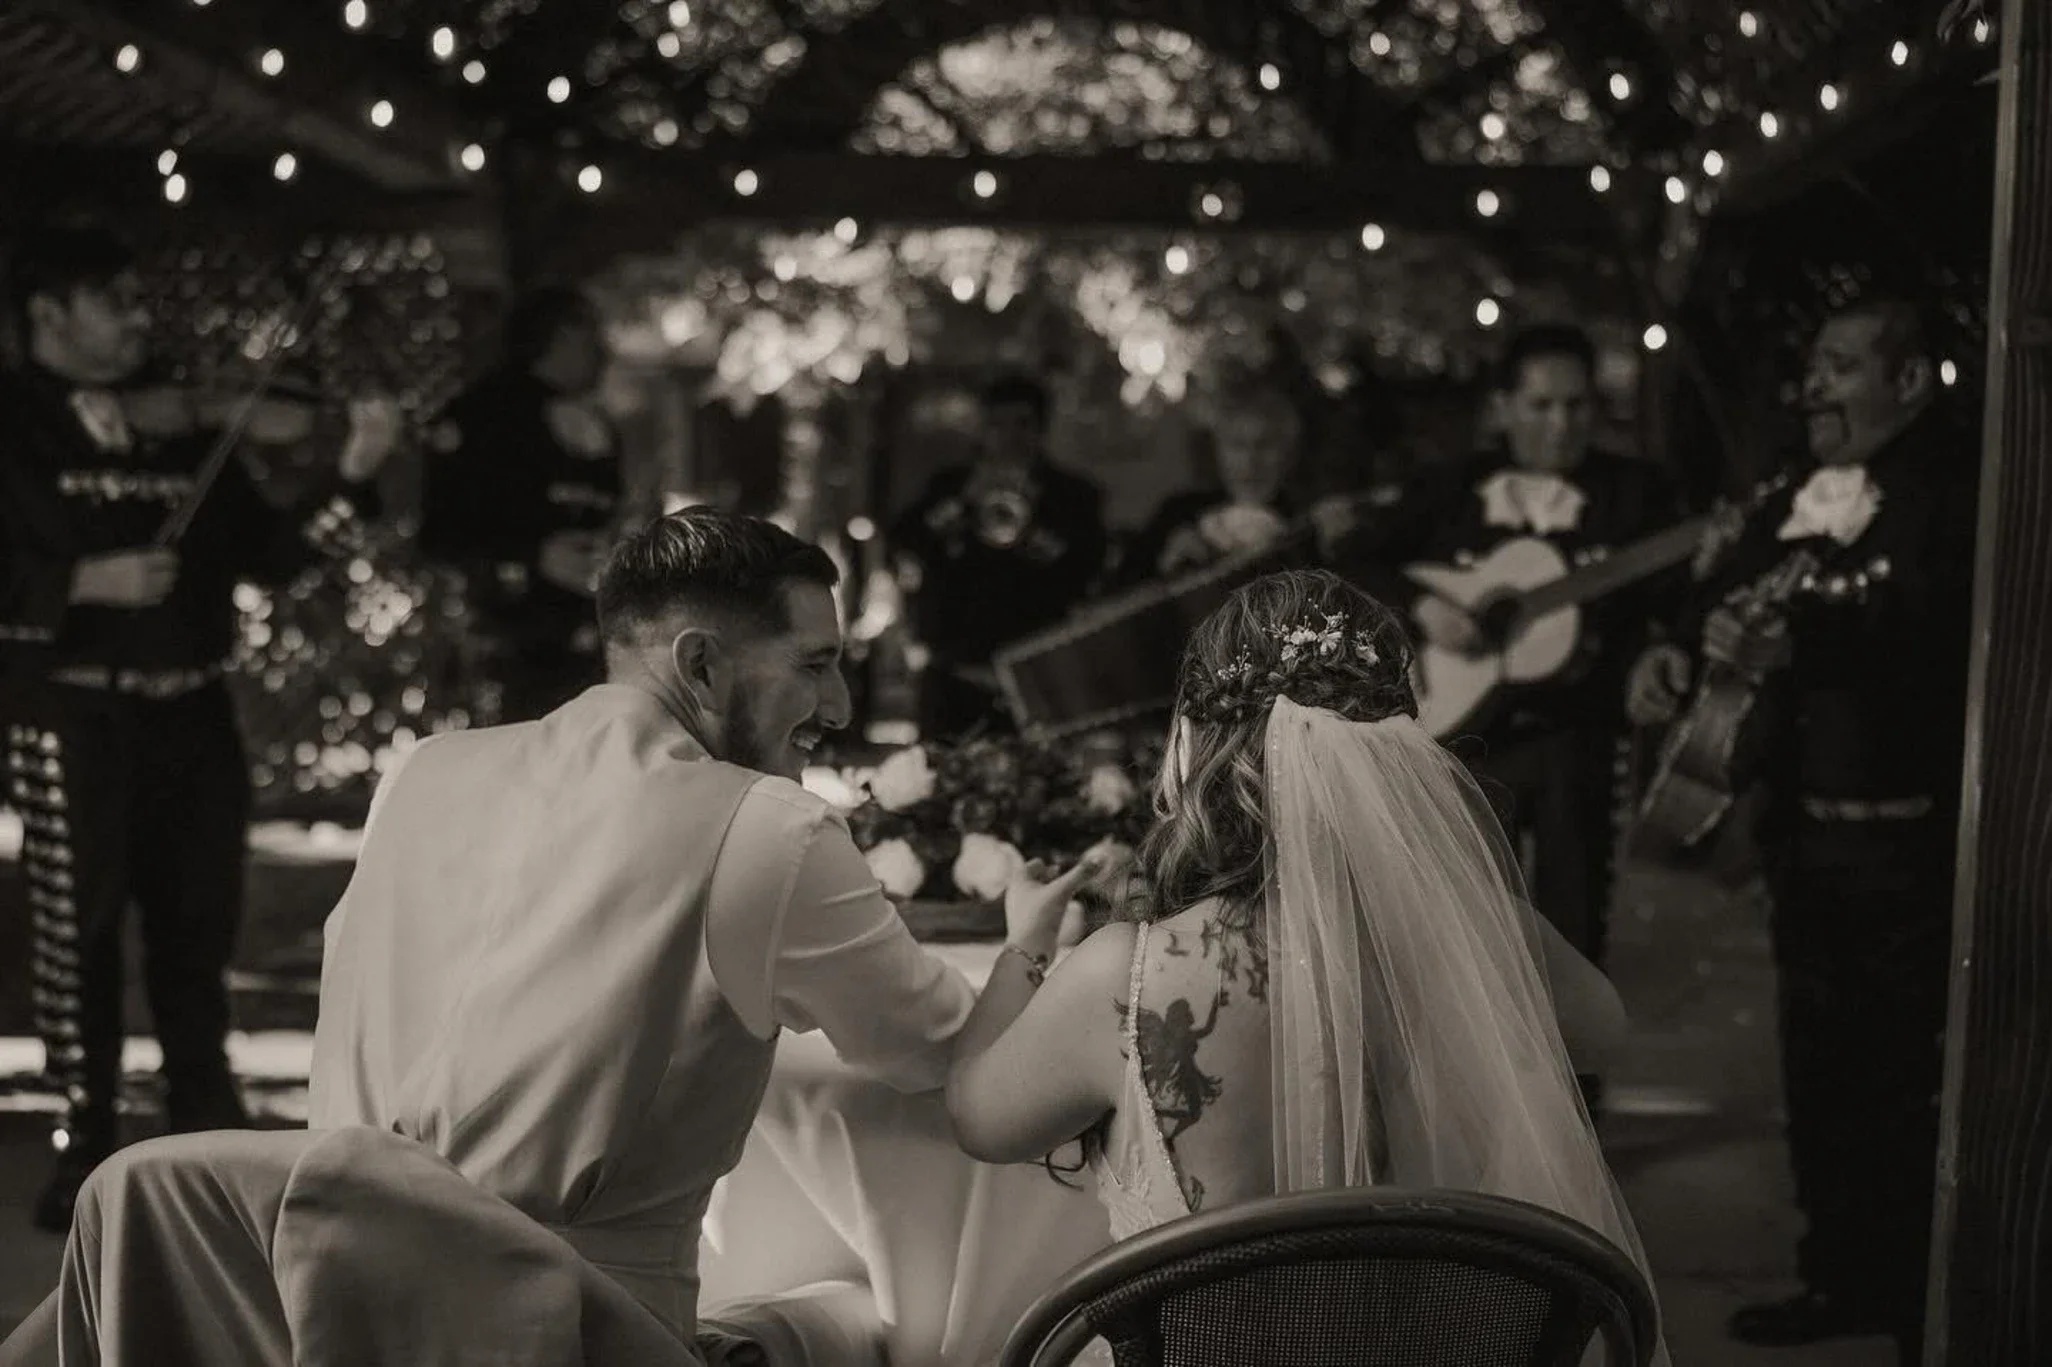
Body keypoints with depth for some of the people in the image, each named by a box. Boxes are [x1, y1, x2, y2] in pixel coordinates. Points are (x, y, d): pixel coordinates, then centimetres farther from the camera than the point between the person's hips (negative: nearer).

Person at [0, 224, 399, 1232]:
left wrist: (352, 475, -4)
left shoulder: (182, 424, 10)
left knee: (199, 926, 11)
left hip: (193, 710, 5)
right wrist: (85, 582, -21)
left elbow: (267, 552, 8)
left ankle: (207, 1136, 23)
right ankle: (86, 1152, 10)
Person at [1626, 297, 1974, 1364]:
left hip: (1907, 833, -7)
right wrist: (1673, 651, -12)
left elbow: (1935, 628, -25)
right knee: (1819, 1058, 14)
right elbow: (1719, 596, 9)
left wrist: (1796, 647, -36)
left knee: (1909, 1070, -3)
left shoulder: (1955, 491, -11)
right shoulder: (1792, 497, 11)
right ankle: (1844, 1274, 26)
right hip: (1804, 821, 7)